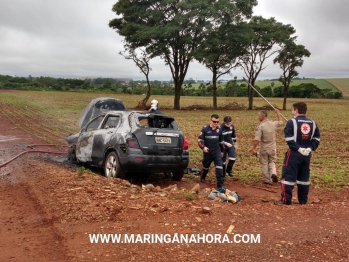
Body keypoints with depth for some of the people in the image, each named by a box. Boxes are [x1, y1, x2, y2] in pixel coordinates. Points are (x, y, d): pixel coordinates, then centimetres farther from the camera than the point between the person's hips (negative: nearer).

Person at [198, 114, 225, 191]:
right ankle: (203, 177, 50)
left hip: (217, 152, 2)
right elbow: (199, 140, -11)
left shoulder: (219, 130, 3)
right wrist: (203, 147, -29)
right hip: (208, 152, -1)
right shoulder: (205, 129, -9)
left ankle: (220, 185, -13)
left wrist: (222, 151, 22)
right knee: (205, 166, 19)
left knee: (219, 167, -13)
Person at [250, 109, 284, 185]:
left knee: (264, 164, 10)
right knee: (272, 162, 20)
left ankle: (268, 180, 14)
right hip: (272, 148, 4)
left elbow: (257, 139, -23)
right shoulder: (273, 123, -2)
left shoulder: (261, 126, -17)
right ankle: (273, 173, -6)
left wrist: (253, 148, -19)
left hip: (264, 148, -4)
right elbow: (281, 122, 21)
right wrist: (278, 113, 32)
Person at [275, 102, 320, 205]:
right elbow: (317, 138, 7)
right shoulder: (312, 123, 10)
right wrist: (310, 148, -1)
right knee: (304, 177, 14)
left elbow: (289, 138, -16)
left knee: (288, 176, -2)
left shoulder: (292, 122, -8)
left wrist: (298, 148, -15)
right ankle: (303, 200, 19)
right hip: (307, 154, 6)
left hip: (294, 153, -6)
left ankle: (286, 200, -4)